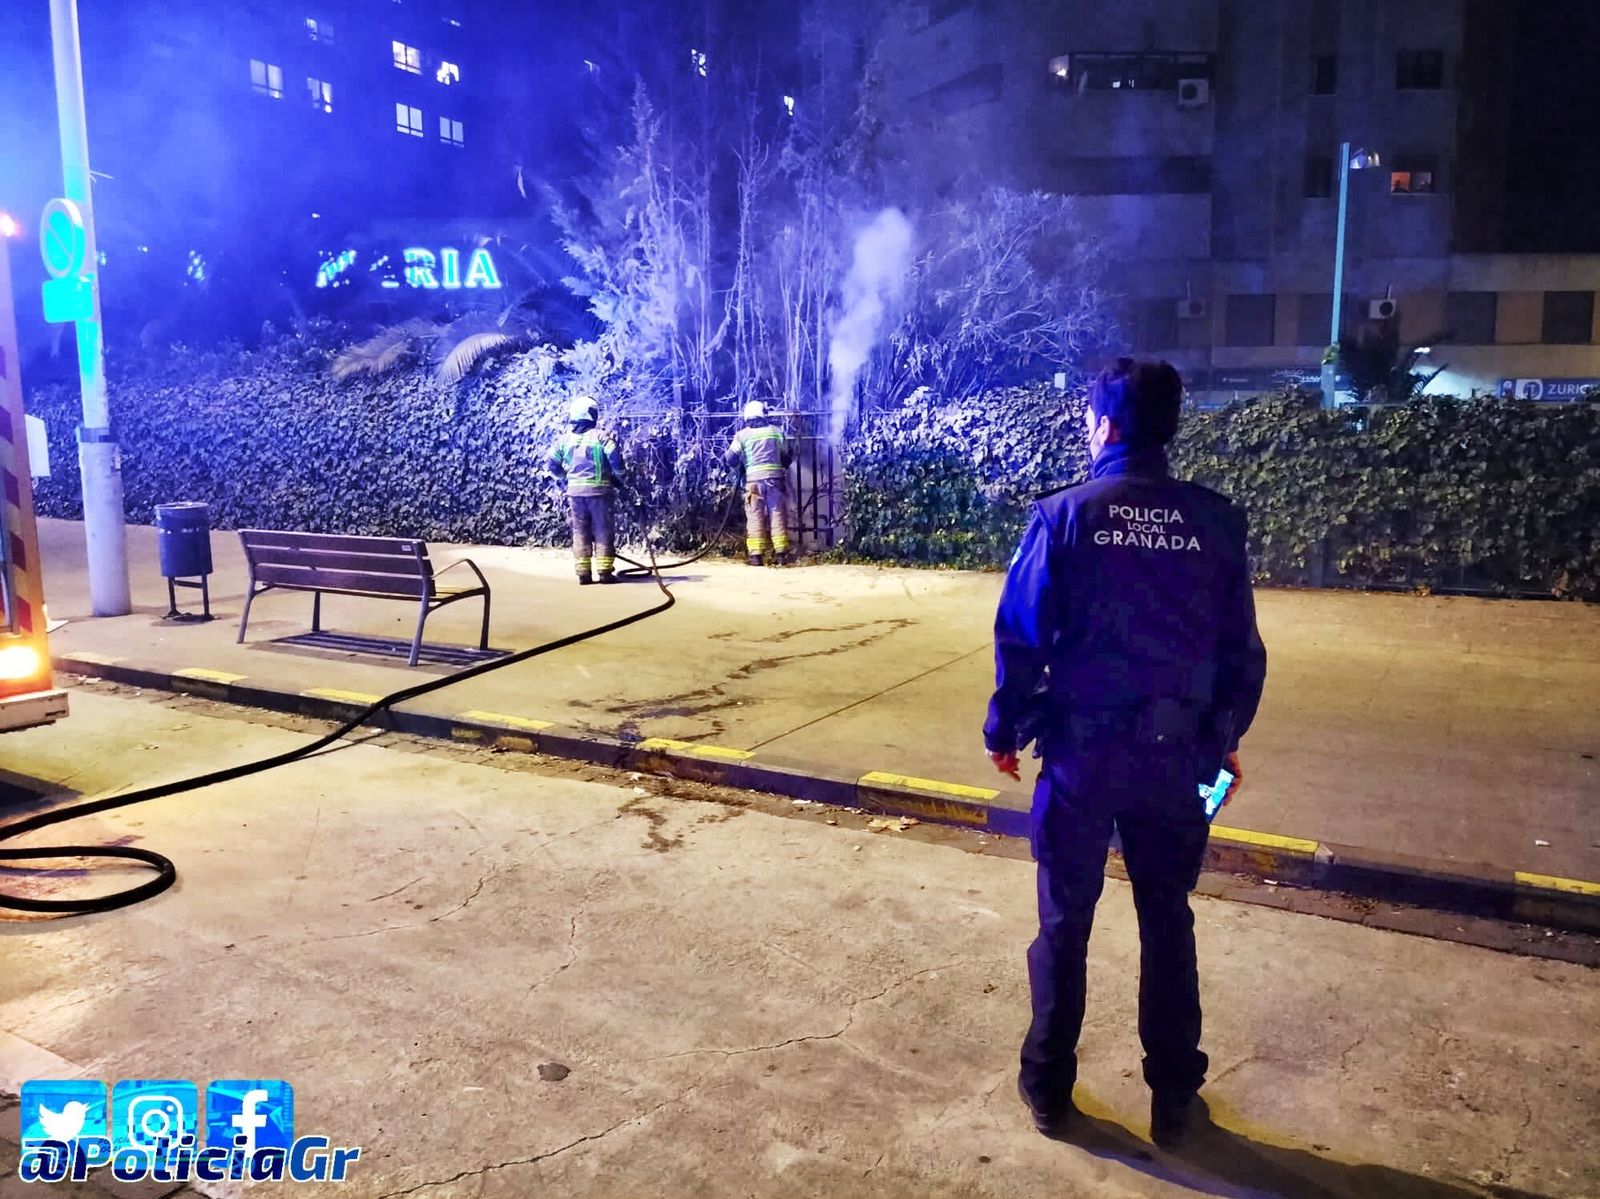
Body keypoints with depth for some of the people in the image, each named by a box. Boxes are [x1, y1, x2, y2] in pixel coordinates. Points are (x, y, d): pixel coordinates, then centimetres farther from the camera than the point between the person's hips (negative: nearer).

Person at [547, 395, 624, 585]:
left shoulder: (565, 439, 5)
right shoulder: (600, 436, -9)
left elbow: (551, 463, 10)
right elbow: (615, 457, -19)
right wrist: (618, 476, -1)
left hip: (575, 490, 4)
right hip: (599, 490, -4)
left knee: (580, 532, 10)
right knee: (602, 530, 3)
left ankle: (583, 573, 8)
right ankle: (604, 571, 0)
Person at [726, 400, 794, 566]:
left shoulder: (742, 434, 3)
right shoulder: (777, 431, 9)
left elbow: (731, 460, 5)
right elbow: (787, 455, 15)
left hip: (754, 479, -2)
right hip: (775, 478, 2)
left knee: (755, 517, 2)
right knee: (777, 515, 6)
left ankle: (756, 554, -3)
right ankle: (781, 553, 4)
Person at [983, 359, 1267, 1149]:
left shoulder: (1064, 514, -9)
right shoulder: (1215, 521, -2)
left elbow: (1020, 636, -9)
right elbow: (1241, 649, 3)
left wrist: (1005, 729, 4)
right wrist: (1227, 737, 17)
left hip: (1080, 754, -2)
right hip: (1174, 759, 2)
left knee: (1064, 923, 13)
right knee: (1168, 926, 16)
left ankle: (1049, 1088, 27)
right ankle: (1174, 1099, 27)